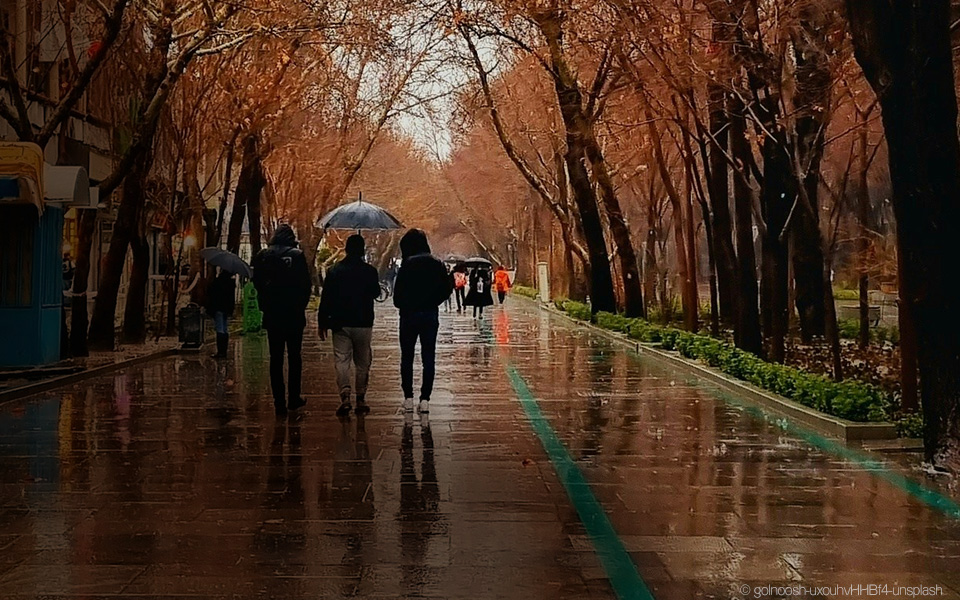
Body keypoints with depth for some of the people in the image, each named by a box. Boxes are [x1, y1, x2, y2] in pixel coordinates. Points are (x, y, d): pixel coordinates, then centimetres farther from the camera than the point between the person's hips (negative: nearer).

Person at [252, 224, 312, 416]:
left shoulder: (263, 256, -1)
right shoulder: (296, 255, -9)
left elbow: (257, 282, 5)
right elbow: (306, 283, -7)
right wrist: (302, 304, 8)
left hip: (272, 314, 2)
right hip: (294, 314, -2)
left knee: (276, 358, 6)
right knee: (294, 356, 11)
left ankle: (279, 402, 3)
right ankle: (294, 398, 12)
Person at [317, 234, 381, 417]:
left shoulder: (334, 272, -2)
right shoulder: (370, 271, -4)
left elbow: (326, 299, -2)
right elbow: (375, 293, 12)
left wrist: (322, 323, 5)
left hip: (340, 324, 0)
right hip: (364, 324, 0)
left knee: (342, 361, 0)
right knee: (363, 362, 11)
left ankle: (345, 397, -18)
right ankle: (361, 399, 12)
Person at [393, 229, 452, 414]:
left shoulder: (407, 264, -11)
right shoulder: (436, 264, 3)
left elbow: (399, 294, -13)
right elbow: (447, 289, 5)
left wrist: (401, 305, 6)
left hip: (409, 315, -3)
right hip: (431, 315, 3)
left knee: (407, 357, 8)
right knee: (428, 358, 6)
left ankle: (408, 398, 8)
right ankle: (425, 399, 3)